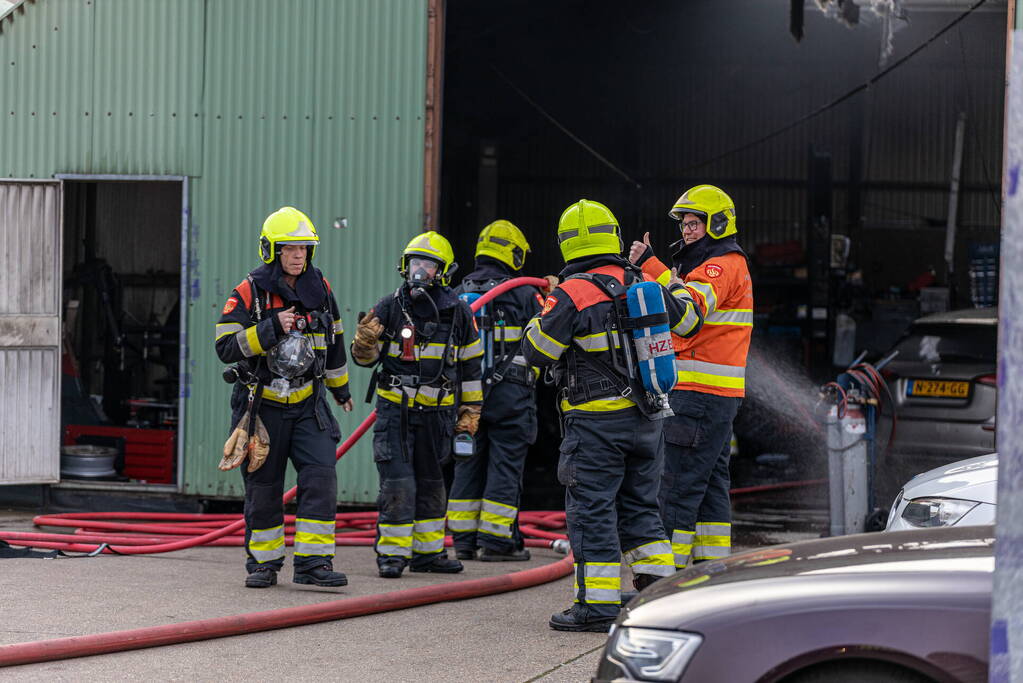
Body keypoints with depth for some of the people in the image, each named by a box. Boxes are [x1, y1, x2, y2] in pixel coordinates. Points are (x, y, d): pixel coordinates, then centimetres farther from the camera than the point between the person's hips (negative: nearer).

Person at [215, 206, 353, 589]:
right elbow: (226, 347, -16)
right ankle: (264, 564, 19)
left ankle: (313, 562, -10)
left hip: (308, 404, 3)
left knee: (321, 478, -12)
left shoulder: (320, 289, 4)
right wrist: (272, 328, -25)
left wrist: (341, 388, 29)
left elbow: (333, 341, 19)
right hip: (262, 405, -3)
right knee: (263, 488, 5)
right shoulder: (250, 292, -9)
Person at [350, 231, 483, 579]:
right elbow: (366, 358, 5)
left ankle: (427, 551, 22)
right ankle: (392, 552, -2)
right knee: (397, 482, -9)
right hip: (395, 409, -2)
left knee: (431, 483, 12)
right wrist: (364, 342, -18)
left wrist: (471, 411, 10)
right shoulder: (389, 307, -2)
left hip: (436, 413, 2)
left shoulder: (458, 313, 2)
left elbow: (470, 365, 11)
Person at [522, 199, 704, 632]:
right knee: (639, 505, 17)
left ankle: (598, 604, -1)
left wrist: (546, 312, 7)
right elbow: (688, 320, 21)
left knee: (591, 510, -1)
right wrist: (675, 283, 40)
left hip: (595, 422, -6)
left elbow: (535, 352, -11)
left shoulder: (571, 294, -14)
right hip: (646, 418, 6)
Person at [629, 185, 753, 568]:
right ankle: (713, 563, 15)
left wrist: (650, 265, -33)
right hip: (716, 393, 11)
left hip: (700, 393, -11)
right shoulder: (705, 264, 23)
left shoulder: (724, 265, -11)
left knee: (680, 482, -10)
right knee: (710, 481, 12)